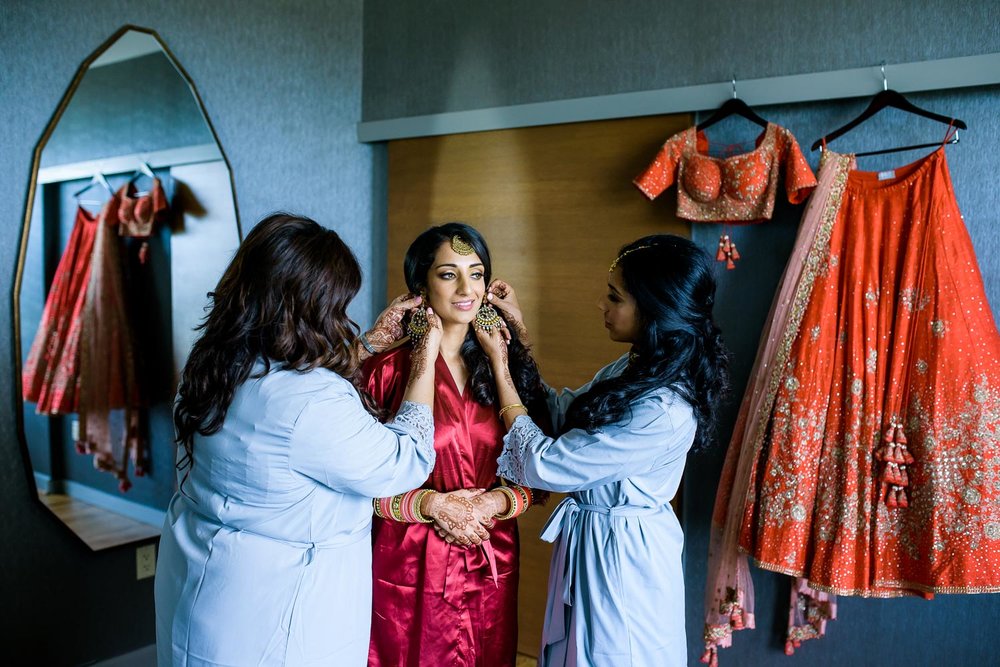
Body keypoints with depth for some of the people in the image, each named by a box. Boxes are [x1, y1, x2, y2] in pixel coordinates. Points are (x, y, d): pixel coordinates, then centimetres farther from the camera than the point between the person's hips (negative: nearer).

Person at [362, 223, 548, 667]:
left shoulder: (507, 363, 1)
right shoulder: (387, 369, -11)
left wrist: (493, 503, -13)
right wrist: (436, 505, -18)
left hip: (491, 565, 4)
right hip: (410, 568, -3)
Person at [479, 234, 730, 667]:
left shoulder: (663, 411, -31)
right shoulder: (637, 367, -3)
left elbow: (543, 465, -24)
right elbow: (560, 413, 6)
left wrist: (499, 363, -15)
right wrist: (519, 330, 2)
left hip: (621, 554, -8)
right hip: (592, 538, 8)